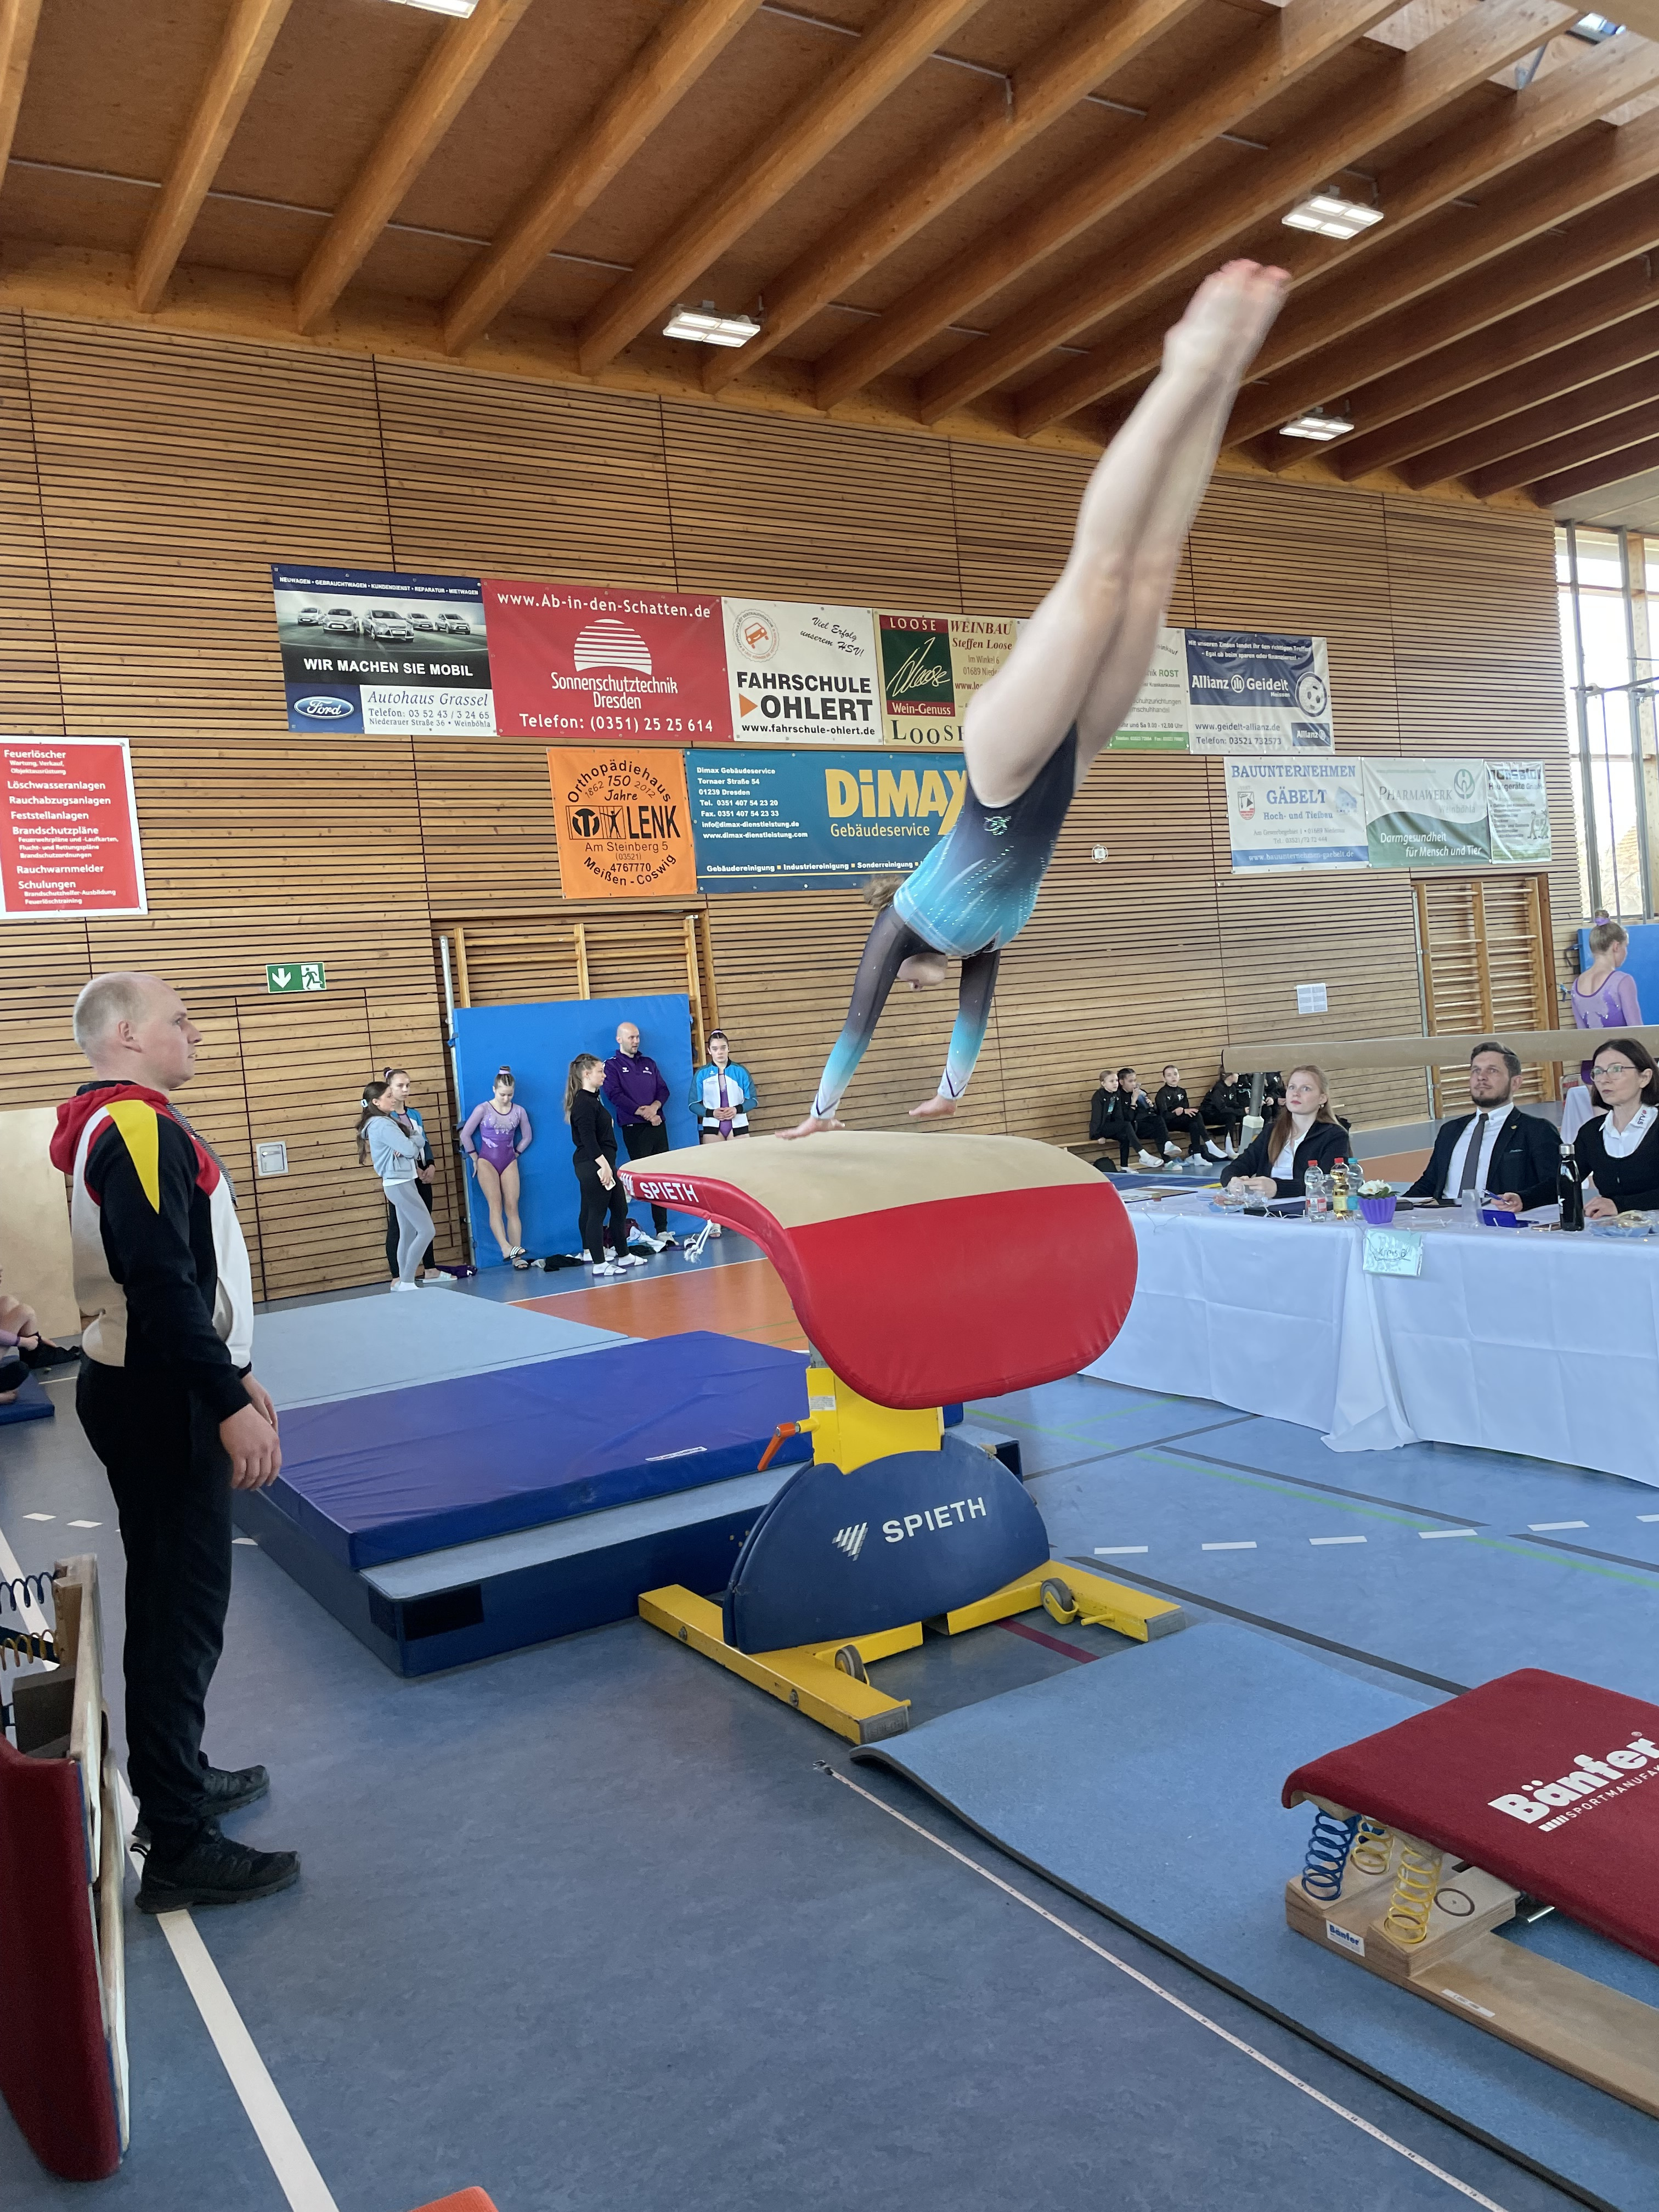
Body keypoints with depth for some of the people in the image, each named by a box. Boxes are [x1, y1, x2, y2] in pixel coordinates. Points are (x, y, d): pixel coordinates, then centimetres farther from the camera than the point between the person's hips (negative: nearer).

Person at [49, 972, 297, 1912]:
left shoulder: (121, 1122, 14)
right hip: (161, 1402, -11)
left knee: (170, 1598, 20)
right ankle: (180, 1851, 4)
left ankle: (176, 1782, 35)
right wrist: (228, 1405, -26)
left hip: (154, 1388, 11)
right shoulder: (137, 1127, -19)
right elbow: (162, 1282, -26)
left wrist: (232, 1372, 24)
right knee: (185, 1610, -5)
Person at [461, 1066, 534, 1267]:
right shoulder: (483, 1109, -5)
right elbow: (466, 1134, 1)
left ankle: (517, 1256, -9)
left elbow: (528, 1137, 17)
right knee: (495, 1206, -19)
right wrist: (475, 1159, 4)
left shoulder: (519, 1111, 3)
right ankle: (506, 1248, -33)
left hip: (510, 1162, 3)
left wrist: (515, 1153, 11)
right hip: (487, 1162, -2)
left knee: (512, 1208, -5)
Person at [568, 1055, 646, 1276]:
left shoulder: (593, 1098, 16)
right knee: (597, 1213, -5)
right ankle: (599, 1264, 0)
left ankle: (623, 1255, 26)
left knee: (620, 1209, 16)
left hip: (603, 1164, 11)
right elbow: (588, 1140, -23)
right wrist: (604, 1165, -25)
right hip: (593, 1166, -11)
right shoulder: (584, 1103, -16)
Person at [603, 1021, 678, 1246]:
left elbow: (663, 1090, 12)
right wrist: (643, 1112, -14)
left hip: (657, 1125, 5)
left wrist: (654, 1107, -9)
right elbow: (615, 1096, -10)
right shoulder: (612, 1066, 2)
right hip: (634, 1129, -5)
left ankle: (662, 1231, 7)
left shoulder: (649, 1063, 19)